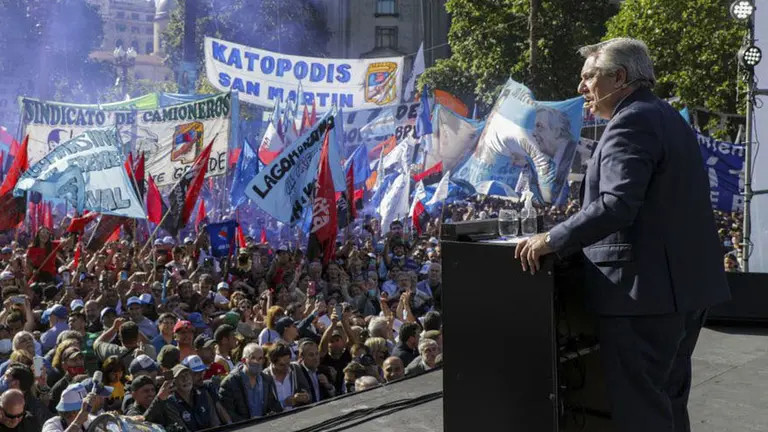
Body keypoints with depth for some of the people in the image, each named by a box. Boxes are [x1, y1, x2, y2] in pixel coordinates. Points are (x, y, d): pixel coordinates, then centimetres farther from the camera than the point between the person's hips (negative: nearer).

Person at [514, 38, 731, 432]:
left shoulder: (630, 122, -15)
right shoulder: (668, 117, 17)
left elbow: (617, 205, -27)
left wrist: (552, 240, -20)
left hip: (646, 288, -10)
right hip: (687, 282, 11)